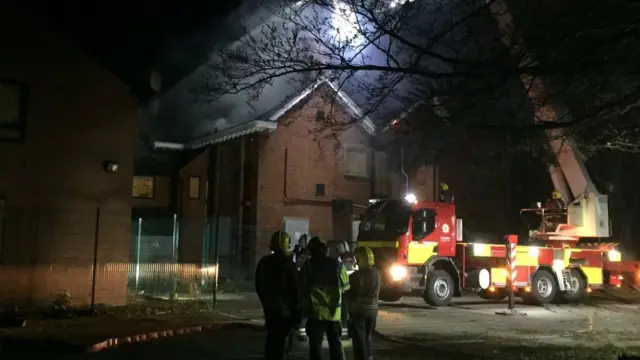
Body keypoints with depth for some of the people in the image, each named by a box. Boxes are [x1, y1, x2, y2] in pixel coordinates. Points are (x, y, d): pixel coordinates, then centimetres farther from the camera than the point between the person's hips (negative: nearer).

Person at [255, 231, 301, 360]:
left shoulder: (263, 262, 5)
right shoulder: (287, 262, -13)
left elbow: (259, 286, 12)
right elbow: (295, 287, -13)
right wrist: (297, 308, -5)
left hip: (269, 307, 6)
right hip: (284, 308, -6)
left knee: (272, 338, 18)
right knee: (279, 340, -1)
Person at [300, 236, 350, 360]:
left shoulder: (308, 265, -4)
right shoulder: (336, 264, 2)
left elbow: (302, 287, -2)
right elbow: (345, 285, 11)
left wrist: (305, 306, 15)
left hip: (316, 311, -2)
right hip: (334, 311, 3)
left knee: (316, 344, 4)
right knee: (335, 343, 14)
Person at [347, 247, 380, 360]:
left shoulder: (357, 275, -17)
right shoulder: (376, 274, 4)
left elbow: (351, 294, -11)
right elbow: (376, 293, 11)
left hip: (358, 310, -7)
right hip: (372, 309, 7)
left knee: (359, 339, 2)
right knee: (367, 336, 21)